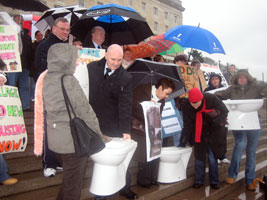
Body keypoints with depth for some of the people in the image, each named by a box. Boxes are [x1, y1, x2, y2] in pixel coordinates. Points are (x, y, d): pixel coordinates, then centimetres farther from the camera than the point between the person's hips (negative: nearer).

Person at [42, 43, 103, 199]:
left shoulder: (46, 79, 2)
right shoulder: (69, 81, -22)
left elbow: (45, 109, 9)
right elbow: (85, 112, -18)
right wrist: (98, 134, -5)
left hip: (55, 139, 8)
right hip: (73, 140, -8)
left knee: (70, 176, 27)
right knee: (74, 182, 11)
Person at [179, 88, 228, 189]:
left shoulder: (211, 99, -27)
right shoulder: (186, 106, -20)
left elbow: (224, 111, -13)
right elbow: (187, 125, -14)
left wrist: (218, 121, -28)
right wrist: (183, 141, -16)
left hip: (213, 132, -1)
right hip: (198, 133, 2)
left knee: (212, 156, 2)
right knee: (198, 156, 4)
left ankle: (214, 181, 17)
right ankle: (199, 180, 17)